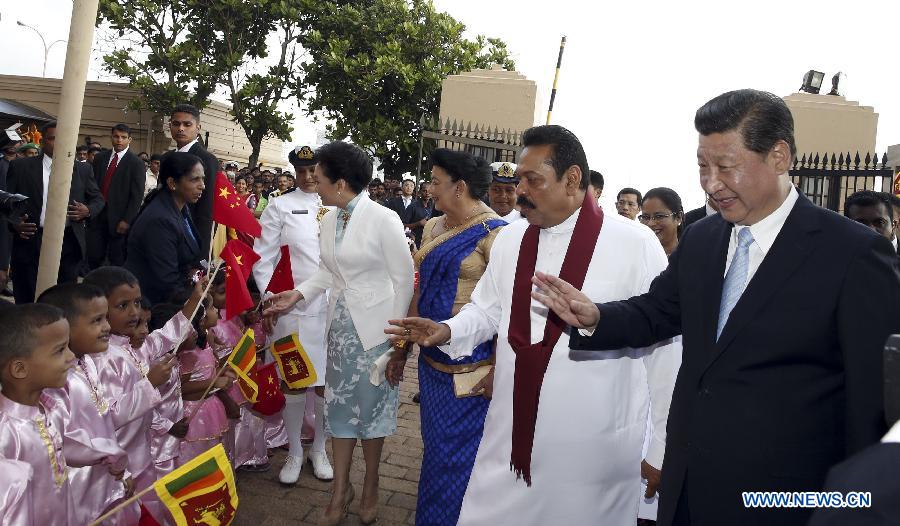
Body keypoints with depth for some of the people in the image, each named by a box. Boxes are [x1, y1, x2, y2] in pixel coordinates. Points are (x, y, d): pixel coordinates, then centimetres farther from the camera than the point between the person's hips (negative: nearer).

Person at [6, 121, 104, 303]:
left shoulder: (82, 169, 9)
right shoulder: (21, 166, 4)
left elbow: (98, 199, 15)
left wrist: (87, 211, -7)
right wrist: (14, 223, -13)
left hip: (69, 244, 1)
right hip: (30, 242, -1)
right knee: (27, 302, 7)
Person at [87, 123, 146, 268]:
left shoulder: (136, 163, -4)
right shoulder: (100, 158, 11)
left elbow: (137, 196, -8)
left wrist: (127, 221, -13)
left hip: (119, 220, -4)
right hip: (96, 216, 4)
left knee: (117, 261, 4)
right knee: (93, 258, 4)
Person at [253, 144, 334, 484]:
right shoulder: (281, 207, 2)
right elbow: (263, 258, 2)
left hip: (334, 307, 1)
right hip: (293, 307, -1)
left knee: (327, 383, 10)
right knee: (293, 383, 7)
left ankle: (319, 449, 31)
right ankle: (294, 452, 28)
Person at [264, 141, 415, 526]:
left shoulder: (383, 220, -15)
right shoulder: (329, 220, 4)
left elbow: (403, 278, -11)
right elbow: (328, 272, 12)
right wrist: (298, 294, -3)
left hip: (373, 327, -5)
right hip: (340, 324, 6)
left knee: (370, 404, 9)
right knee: (340, 403, 11)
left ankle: (370, 487, 30)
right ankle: (340, 490, 26)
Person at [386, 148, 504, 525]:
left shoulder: (494, 233, -14)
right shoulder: (433, 228, 9)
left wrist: (500, 369, -19)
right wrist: (402, 348, 15)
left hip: (470, 367, -7)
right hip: (432, 360, 7)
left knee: (455, 454, 5)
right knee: (435, 447, 19)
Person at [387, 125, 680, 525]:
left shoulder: (636, 245, -11)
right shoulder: (508, 241, 4)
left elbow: (664, 351, -6)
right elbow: (486, 310, 16)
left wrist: (662, 448, -2)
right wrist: (448, 331, -5)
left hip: (595, 450, -4)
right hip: (510, 440, 4)